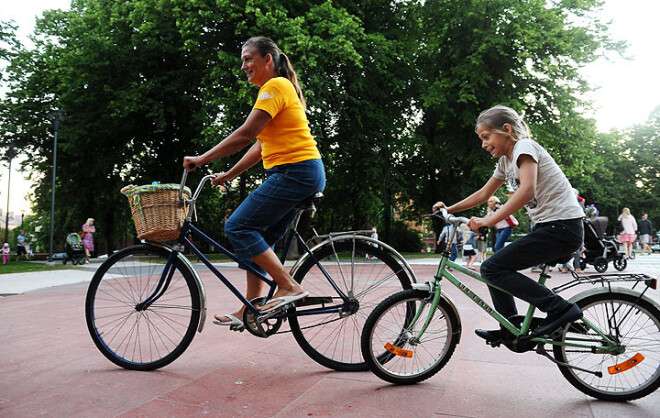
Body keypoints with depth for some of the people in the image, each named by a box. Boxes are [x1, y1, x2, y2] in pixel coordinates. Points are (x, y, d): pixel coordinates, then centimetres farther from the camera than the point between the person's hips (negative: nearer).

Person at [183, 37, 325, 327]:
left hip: (296, 171, -10)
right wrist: (228, 175, 19)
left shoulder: (276, 86, -7)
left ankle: (288, 286, -11)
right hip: (291, 175, 10)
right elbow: (261, 145, 22)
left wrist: (201, 159, -11)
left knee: (238, 227, -12)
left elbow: (245, 134, -17)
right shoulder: (274, 89, 24)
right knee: (257, 239, 9)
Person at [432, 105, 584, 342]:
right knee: (495, 267, 12)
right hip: (547, 226, 10)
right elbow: (484, 194, 25)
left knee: (492, 268, -13)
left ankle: (560, 308, -12)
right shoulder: (506, 161, 17)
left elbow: (527, 191, -27)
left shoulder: (524, 146, -11)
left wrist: (489, 220, -31)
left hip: (562, 227, -10)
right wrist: (450, 209, 17)